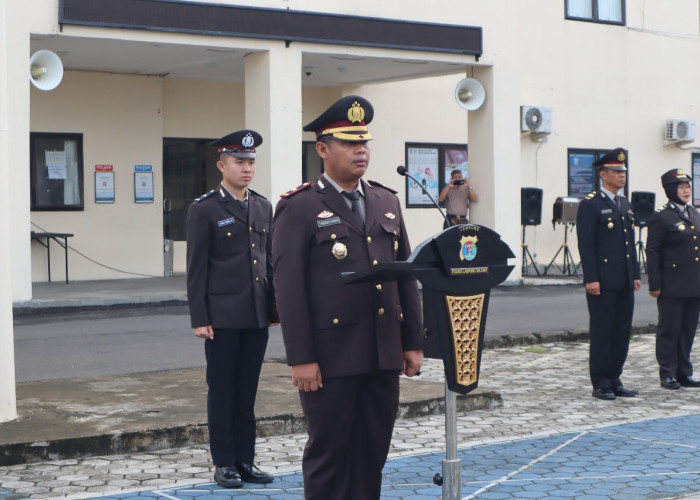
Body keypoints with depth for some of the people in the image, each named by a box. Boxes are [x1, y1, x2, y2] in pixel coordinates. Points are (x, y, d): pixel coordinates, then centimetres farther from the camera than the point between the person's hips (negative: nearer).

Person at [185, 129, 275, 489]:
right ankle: (224, 463, 12)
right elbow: (196, 268, -7)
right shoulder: (204, 210, -5)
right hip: (223, 317, -5)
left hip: (258, 316, 5)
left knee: (247, 392, 10)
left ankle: (245, 460, 18)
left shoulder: (263, 207, 12)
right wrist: (199, 318, -10)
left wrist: (275, 305, 11)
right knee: (222, 391, 4)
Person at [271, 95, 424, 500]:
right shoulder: (299, 208, -5)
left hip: (384, 354, 5)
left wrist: (414, 343, 9)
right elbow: (289, 286, -9)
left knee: (373, 452, 11)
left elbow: (406, 276, 13)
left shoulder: (387, 202, 13)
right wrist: (301, 358, -14)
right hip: (330, 356, -5)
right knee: (329, 454, 4)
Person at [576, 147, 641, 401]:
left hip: (624, 282, 8)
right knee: (602, 332, -2)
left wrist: (636, 274, 14)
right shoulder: (590, 204, -7)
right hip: (603, 282, -8)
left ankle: (614, 380, 17)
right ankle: (601, 384, 5)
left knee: (622, 331, 9)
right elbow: (585, 245, -12)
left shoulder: (626, 205, 17)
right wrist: (591, 279, -17)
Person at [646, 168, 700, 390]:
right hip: (672, 286, -7)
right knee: (669, 329, 0)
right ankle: (668, 374, 8)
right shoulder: (661, 218, -9)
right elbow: (652, 252, -10)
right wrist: (655, 285, -14)